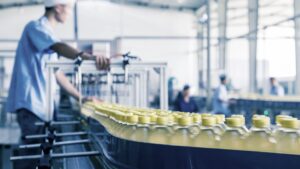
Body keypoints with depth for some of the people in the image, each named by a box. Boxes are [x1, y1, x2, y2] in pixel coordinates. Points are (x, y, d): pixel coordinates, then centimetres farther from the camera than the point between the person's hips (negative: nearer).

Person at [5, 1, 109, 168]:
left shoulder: (48, 33, 21)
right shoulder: (36, 27, -8)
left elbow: (57, 74, 23)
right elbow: (59, 47, -30)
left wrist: (81, 98, 20)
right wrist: (88, 56, -47)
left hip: (41, 104, 9)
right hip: (31, 102, -9)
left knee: (34, 153, 10)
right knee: (32, 153, -12)